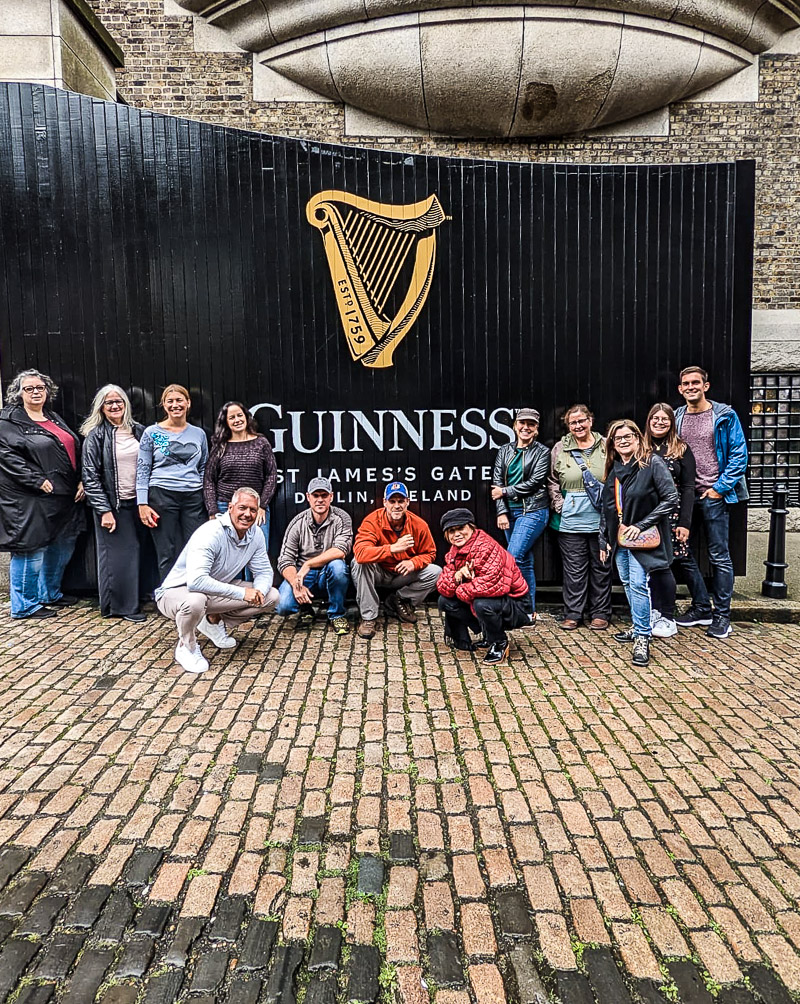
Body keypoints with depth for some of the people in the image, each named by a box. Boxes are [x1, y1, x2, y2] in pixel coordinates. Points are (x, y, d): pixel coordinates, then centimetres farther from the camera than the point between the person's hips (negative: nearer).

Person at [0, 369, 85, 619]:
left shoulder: (54, 419, 18)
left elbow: (74, 450, 18)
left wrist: (80, 481, 6)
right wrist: (39, 481, -20)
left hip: (64, 496, 8)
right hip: (29, 500, -8)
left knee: (62, 547, 16)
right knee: (31, 550, -3)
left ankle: (50, 594, 33)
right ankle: (24, 606, 11)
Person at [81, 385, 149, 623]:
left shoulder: (138, 431, 9)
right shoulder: (96, 436, -4)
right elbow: (90, 476, -8)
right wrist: (104, 510, -13)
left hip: (137, 502, 5)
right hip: (113, 505, -4)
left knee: (136, 552, 8)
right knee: (117, 554, -1)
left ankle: (132, 601, 20)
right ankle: (124, 606, 9)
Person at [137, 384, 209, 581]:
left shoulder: (199, 434, 12)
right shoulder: (152, 432, 4)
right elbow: (142, 470, 2)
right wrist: (142, 504, -6)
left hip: (194, 498, 2)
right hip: (162, 496, -2)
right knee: (167, 555, 2)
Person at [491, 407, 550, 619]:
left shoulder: (542, 452, 0)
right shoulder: (504, 451, 11)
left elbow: (534, 482, -11)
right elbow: (497, 482, 4)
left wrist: (505, 492, -7)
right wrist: (502, 512, -6)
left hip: (533, 511, -5)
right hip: (510, 511, 5)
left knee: (513, 558, -15)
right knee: (524, 561, 9)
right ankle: (529, 610, 16)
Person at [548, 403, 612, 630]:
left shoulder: (606, 446, 3)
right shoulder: (560, 448, 6)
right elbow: (552, 482, 11)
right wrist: (559, 505, 0)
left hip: (601, 518, 0)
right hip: (571, 518, 0)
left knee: (601, 567, 8)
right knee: (574, 568, 5)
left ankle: (600, 613, 19)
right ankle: (572, 613, 15)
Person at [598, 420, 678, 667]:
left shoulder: (653, 464, -9)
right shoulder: (613, 470, 11)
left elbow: (670, 498, -13)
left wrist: (641, 525, -16)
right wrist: (604, 540, 14)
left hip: (641, 538, -6)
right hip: (619, 539, 7)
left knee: (637, 584, -11)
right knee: (627, 583, 13)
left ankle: (642, 639, -4)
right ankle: (639, 627, 28)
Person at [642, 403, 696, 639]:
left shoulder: (681, 449, 2)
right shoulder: (640, 448, 9)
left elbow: (688, 488, 0)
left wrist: (684, 523, -8)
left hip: (670, 515, -3)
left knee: (662, 565, -5)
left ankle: (668, 619, 8)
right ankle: (654, 612, 18)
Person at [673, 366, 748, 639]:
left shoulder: (724, 415, -3)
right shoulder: (676, 418, 9)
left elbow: (739, 455, -5)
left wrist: (720, 488, -11)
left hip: (714, 496, -4)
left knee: (719, 556, 2)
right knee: (681, 551, 7)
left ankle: (722, 615, 12)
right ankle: (702, 607, 22)